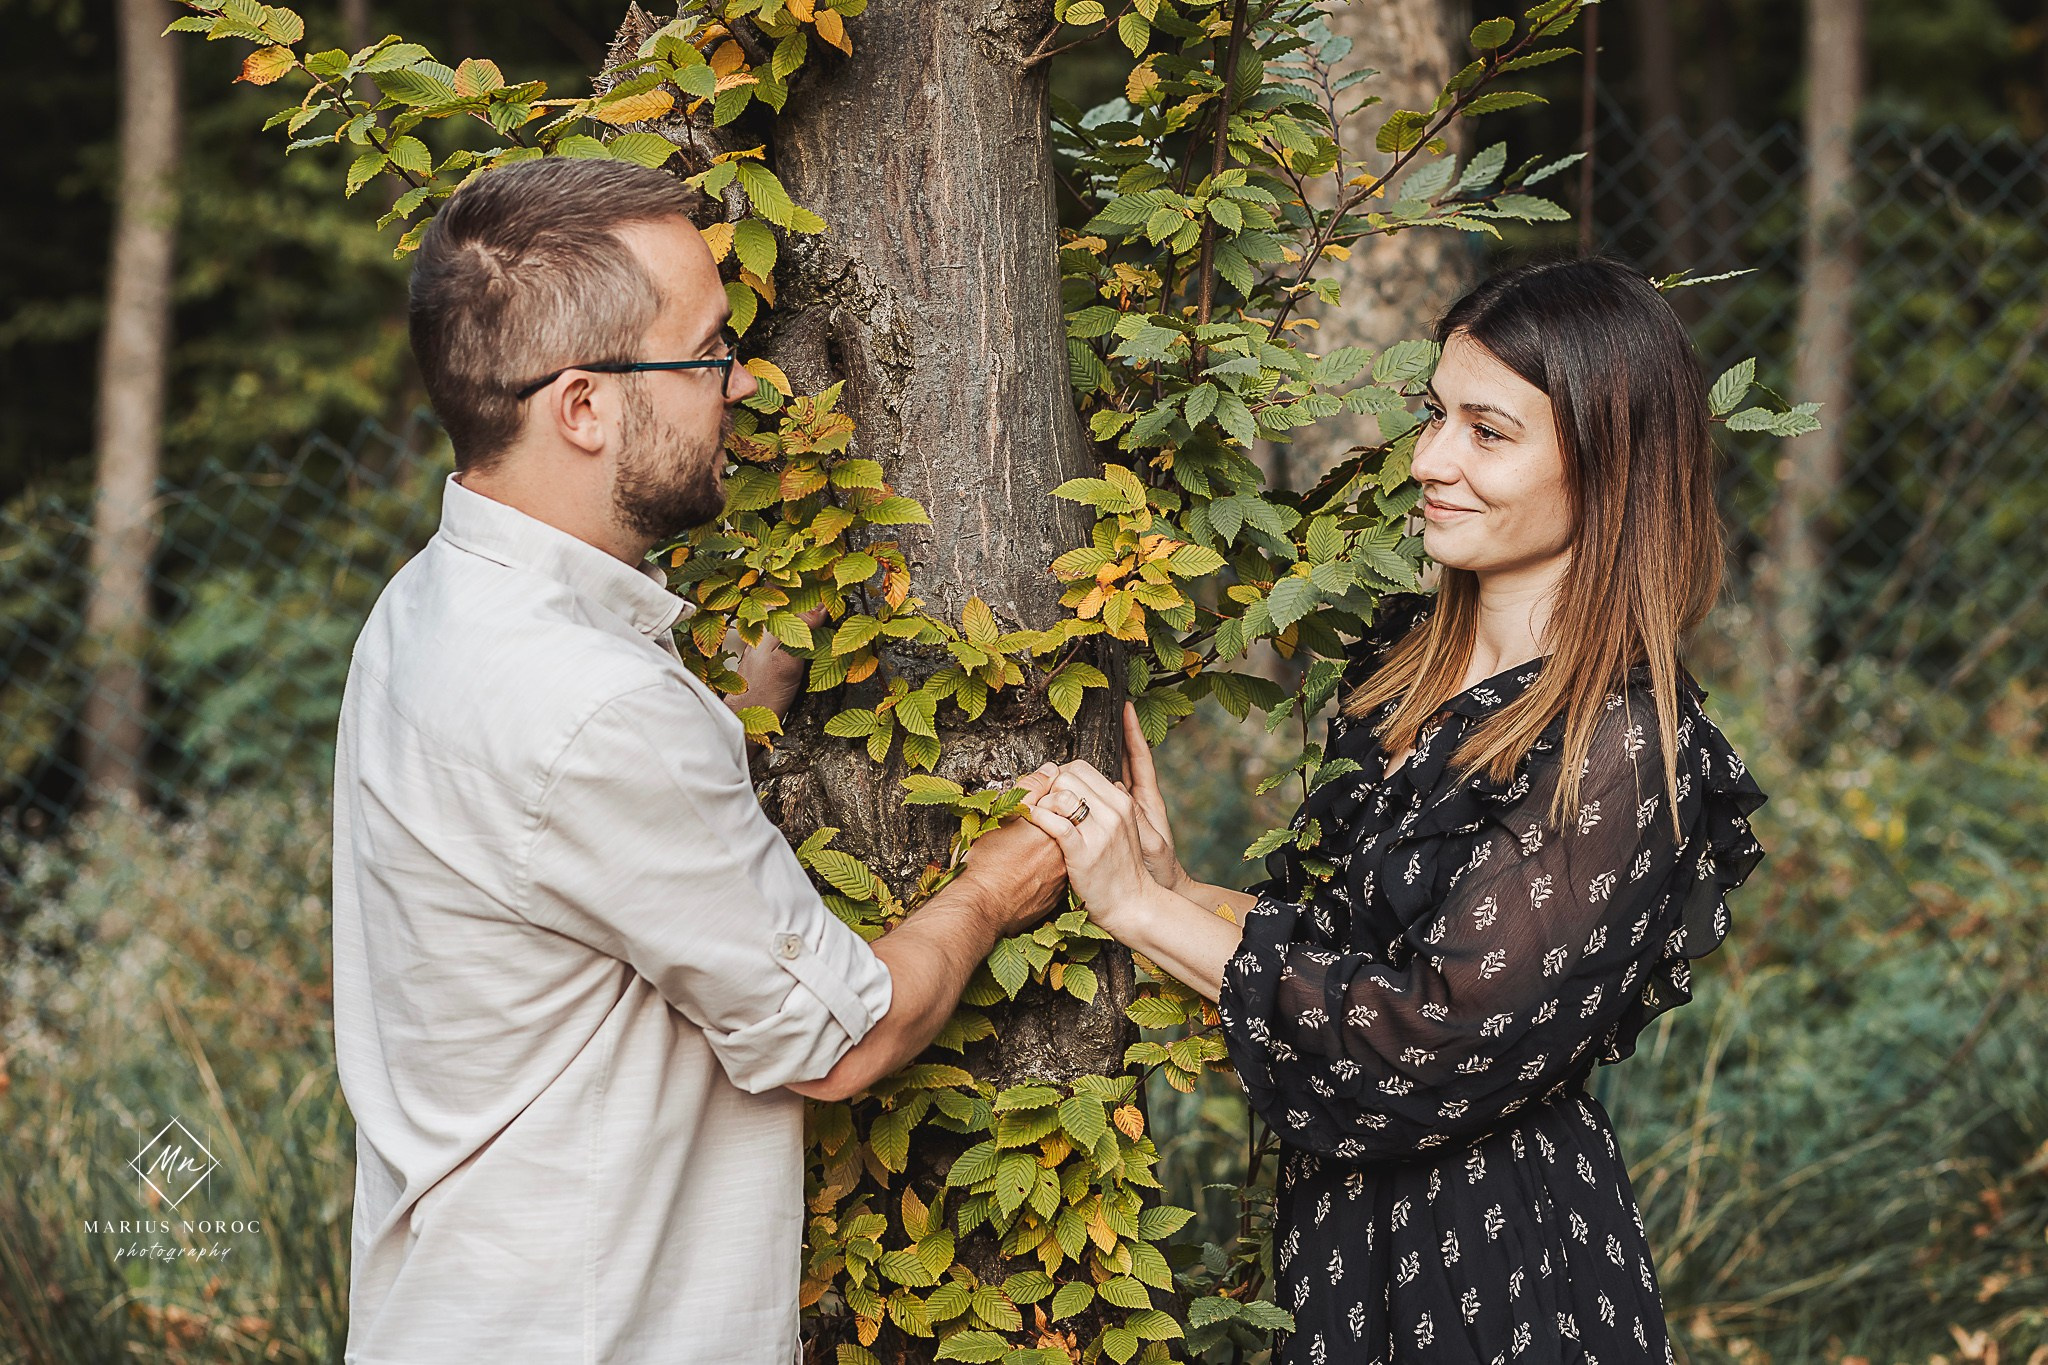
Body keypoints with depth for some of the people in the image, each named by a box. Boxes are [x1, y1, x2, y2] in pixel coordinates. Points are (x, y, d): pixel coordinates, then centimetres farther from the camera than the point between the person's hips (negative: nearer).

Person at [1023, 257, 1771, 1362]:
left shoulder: (1621, 752, -21)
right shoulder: (1409, 658, 2)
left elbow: (1442, 1034, -23)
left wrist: (1145, 909, -18)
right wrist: (1174, 886, -9)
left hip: (1504, 1260, -7)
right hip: (1339, 1224, 7)